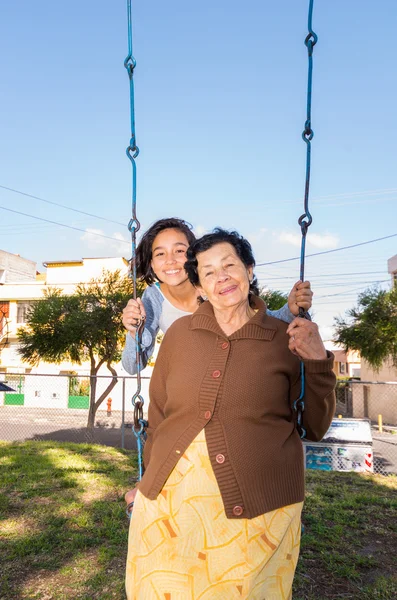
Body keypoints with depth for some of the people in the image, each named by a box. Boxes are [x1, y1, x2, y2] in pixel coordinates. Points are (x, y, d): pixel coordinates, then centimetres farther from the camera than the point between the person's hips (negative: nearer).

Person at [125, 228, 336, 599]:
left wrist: (317, 362, -13)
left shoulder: (285, 339, -3)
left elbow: (315, 427, 0)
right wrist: (151, 478, 16)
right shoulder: (180, 333, 2)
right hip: (171, 498, 2)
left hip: (256, 507, -2)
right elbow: (158, 411, 11)